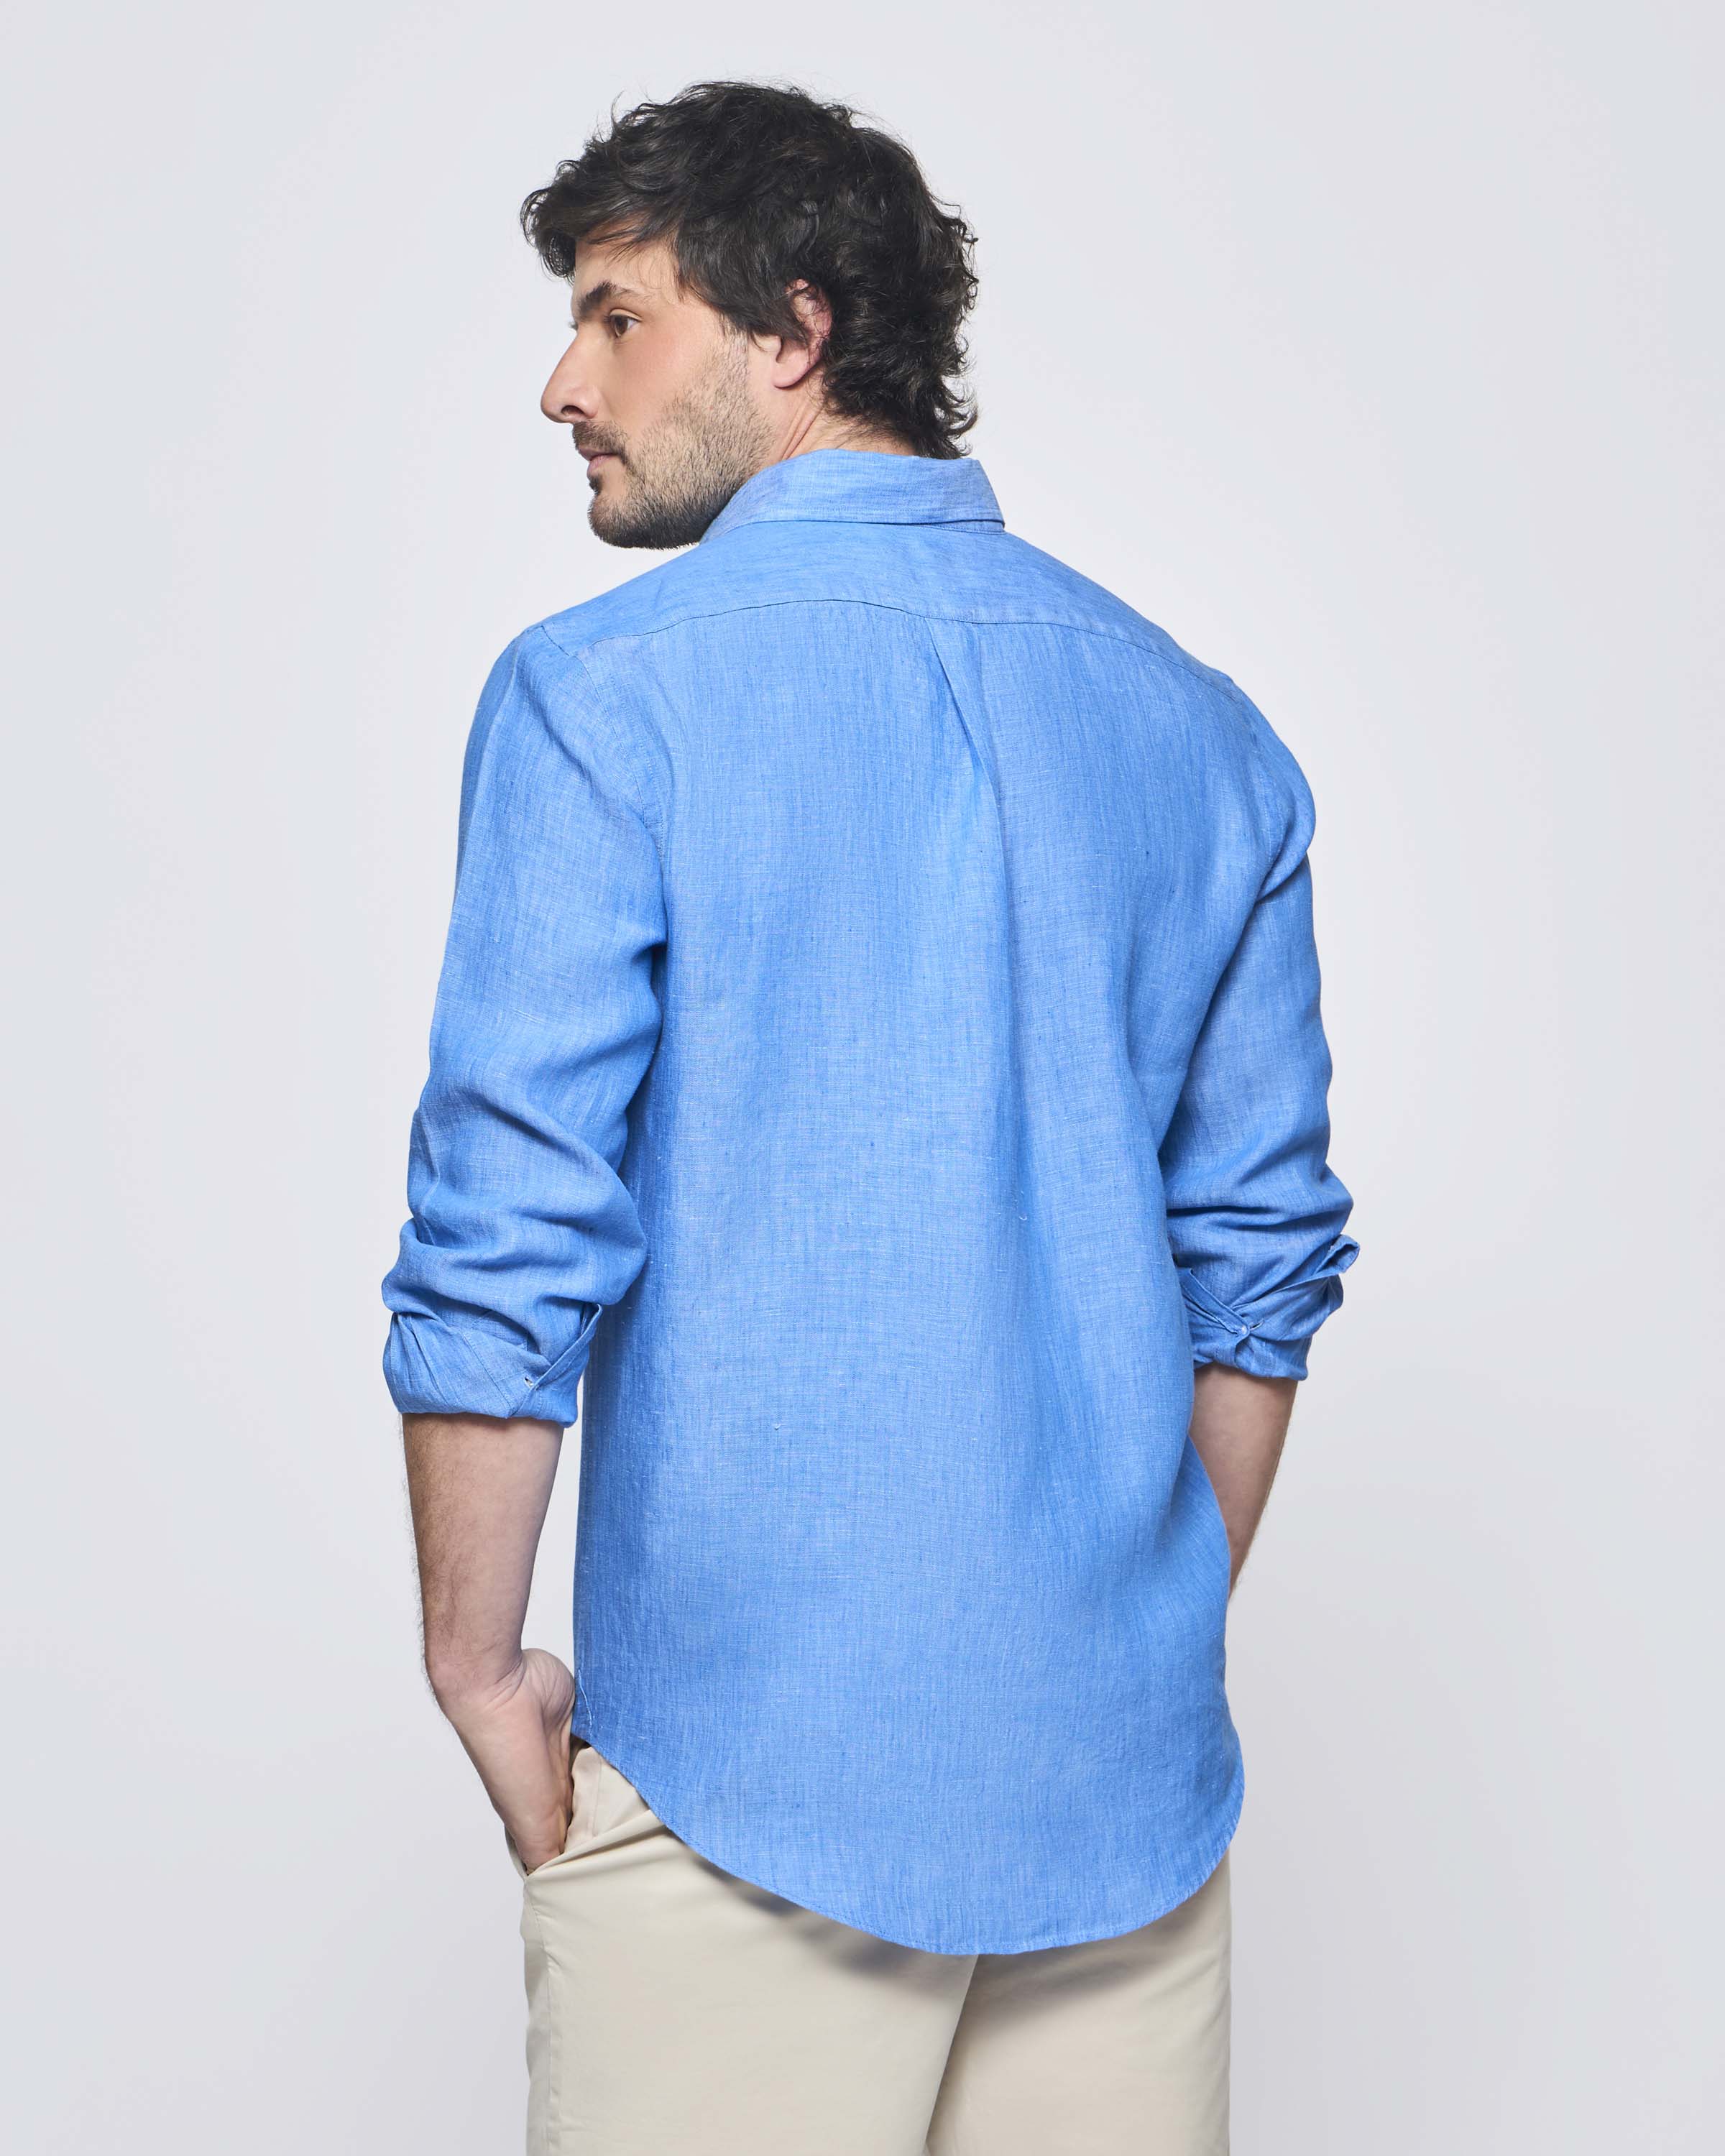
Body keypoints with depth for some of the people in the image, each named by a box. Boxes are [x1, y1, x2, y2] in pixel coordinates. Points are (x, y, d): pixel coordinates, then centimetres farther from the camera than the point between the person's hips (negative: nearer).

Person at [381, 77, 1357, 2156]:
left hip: (748, 1754, -4)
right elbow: (1263, 1250, 9)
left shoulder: (605, 697, -10)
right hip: (1128, 1757, 5)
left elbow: (508, 1245, -13)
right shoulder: (1206, 729, 6)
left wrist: (476, 1664, 0)